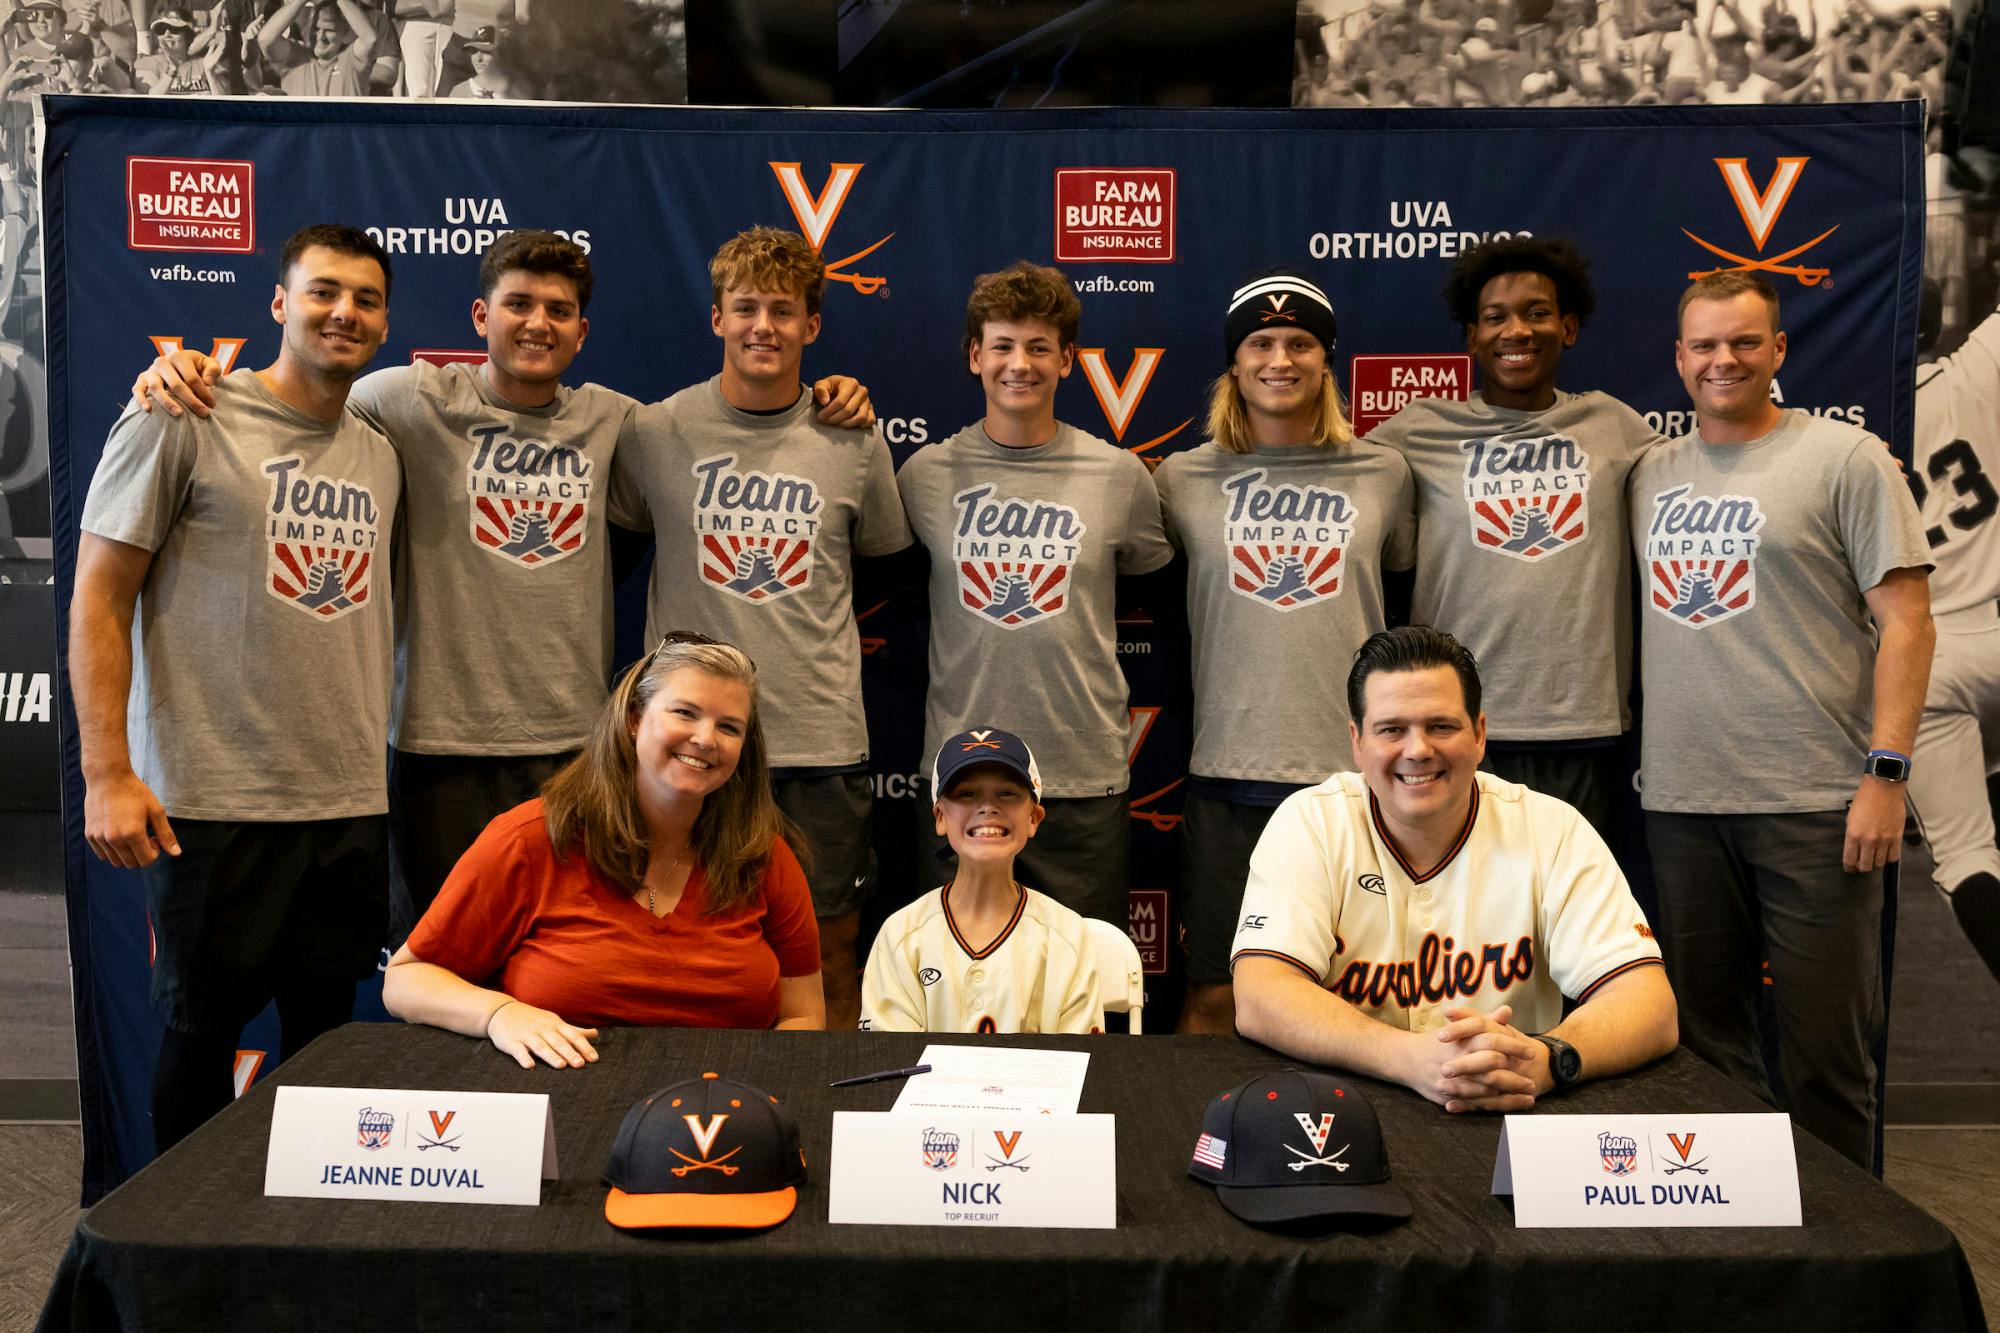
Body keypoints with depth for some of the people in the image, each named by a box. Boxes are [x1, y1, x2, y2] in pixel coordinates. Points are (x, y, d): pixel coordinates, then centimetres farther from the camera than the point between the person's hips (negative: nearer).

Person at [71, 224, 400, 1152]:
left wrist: (371, 758, 11)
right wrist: (107, 774, -12)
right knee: (201, 1031, 7)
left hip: (351, 801, 5)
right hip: (212, 799, -5)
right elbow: (99, 599, -6)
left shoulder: (380, 456, 12)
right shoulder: (182, 421, -4)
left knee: (326, 1029, 12)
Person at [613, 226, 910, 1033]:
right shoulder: (655, 433, 0)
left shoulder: (855, 443, 3)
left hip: (823, 738, 1)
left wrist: (832, 630, 10)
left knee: (830, 952, 10)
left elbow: (884, 552, 16)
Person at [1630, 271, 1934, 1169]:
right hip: (1680, 800, 5)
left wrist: (1885, 772, -13)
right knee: (1702, 1037, 13)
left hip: (1815, 802, -4)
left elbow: (1905, 621, -6)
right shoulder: (1651, 474, 13)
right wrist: (1641, 743, 9)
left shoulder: (1844, 458, -1)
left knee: (1825, 1046, 3)